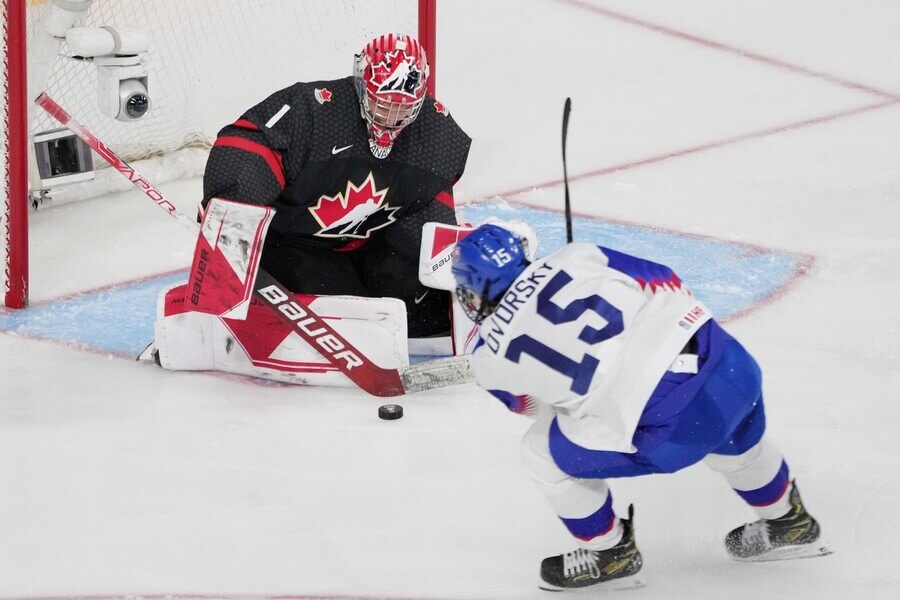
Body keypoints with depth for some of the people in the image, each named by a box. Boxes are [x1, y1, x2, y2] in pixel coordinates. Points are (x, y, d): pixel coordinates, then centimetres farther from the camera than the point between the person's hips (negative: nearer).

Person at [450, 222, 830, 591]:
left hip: (666, 431, -5)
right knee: (737, 438, 39)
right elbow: (663, 281, 15)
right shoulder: (576, 258, 10)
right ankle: (789, 524, 59)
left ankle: (610, 554, 33)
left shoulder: (491, 357, 6)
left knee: (542, 454, 19)